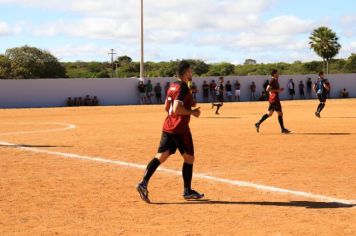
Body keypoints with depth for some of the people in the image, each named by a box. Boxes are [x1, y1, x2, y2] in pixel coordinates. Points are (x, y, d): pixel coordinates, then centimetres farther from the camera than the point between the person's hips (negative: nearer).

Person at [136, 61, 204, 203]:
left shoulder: (172, 86, 14)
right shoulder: (183, 88, -14)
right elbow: (177, 109, -24)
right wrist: (192, 112, -12)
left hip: (167, 127, 8)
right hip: (180, 128, -8)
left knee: (161, 156, 3)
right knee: (189, 158, 8)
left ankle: (144, 183, -14)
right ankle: (187, 191, 16)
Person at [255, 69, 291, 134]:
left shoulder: (275, 80, 14)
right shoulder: (273, 80, -15)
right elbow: (268, 89, -23)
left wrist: (279, 90, 10)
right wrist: (277, 90, -22)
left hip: (272, 100, 10)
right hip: (274, 99, -10)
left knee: (270, 113, 15)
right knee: (280, 113, -5)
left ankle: (258, 124, 16)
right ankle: (283, 129, 0)